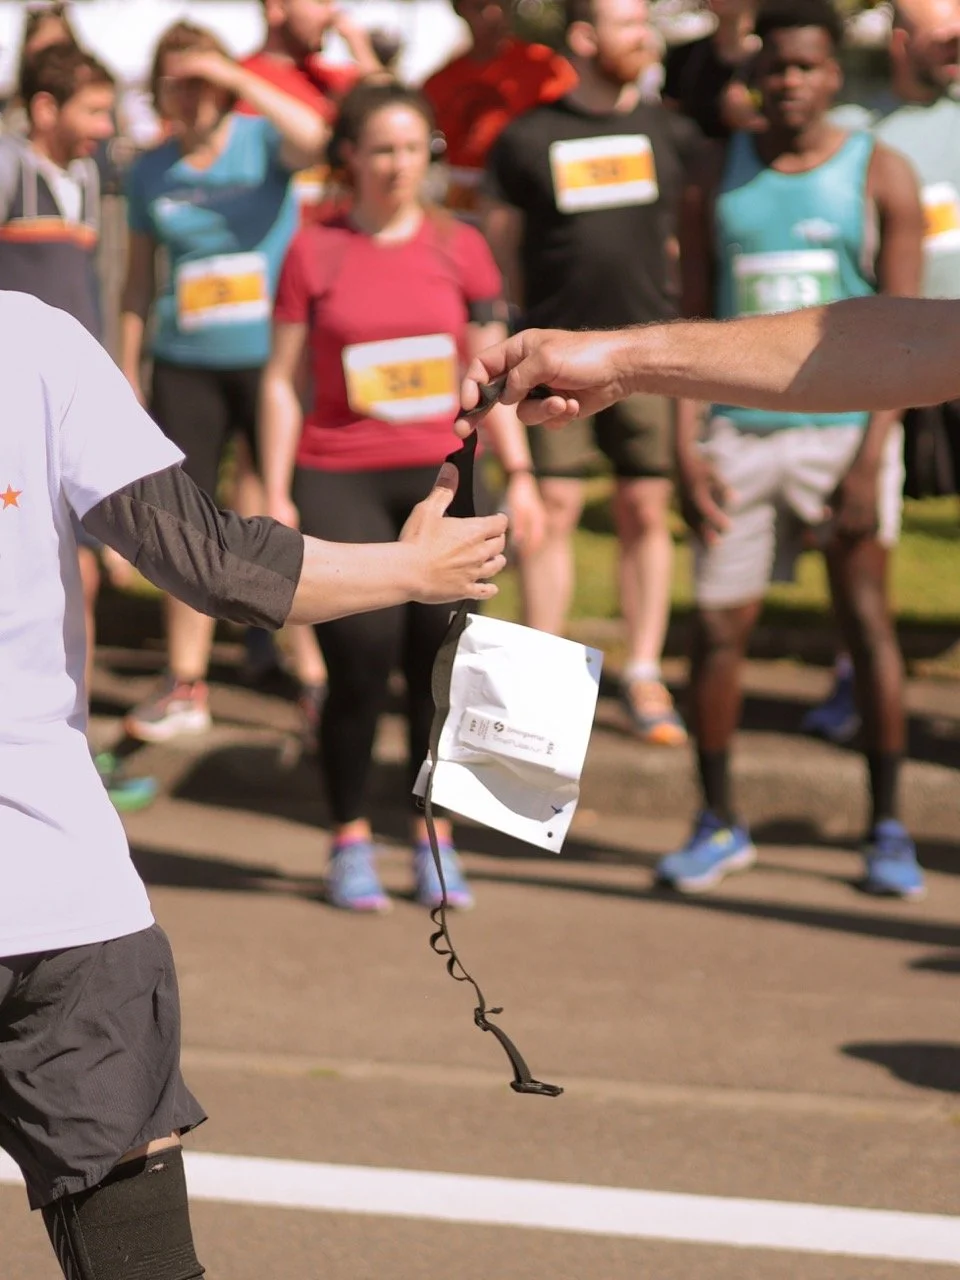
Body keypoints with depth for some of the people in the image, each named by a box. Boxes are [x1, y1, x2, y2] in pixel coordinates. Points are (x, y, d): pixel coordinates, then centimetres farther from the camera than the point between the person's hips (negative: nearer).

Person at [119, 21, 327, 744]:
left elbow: (312, 140, -28)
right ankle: (185, 689, 14)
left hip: (271, 358, -3)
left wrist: (235, 77, -28)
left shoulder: (262, 141, -3)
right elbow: (140, 278, 12)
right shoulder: (152, 173, 7)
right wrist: (126, 374, 9)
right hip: (185, 364, 3)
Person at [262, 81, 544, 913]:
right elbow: (283, 378, 3)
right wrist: (276, 495, -2)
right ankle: (351, 845, 8)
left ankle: (436, 843, 10)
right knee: (360, 664, -8)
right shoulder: (315, 252, 1)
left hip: (439, 477, 2)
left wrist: (519, 474, 4)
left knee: (440, 662, -3)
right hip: (339, 480, -2)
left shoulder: (459, 248, 7)